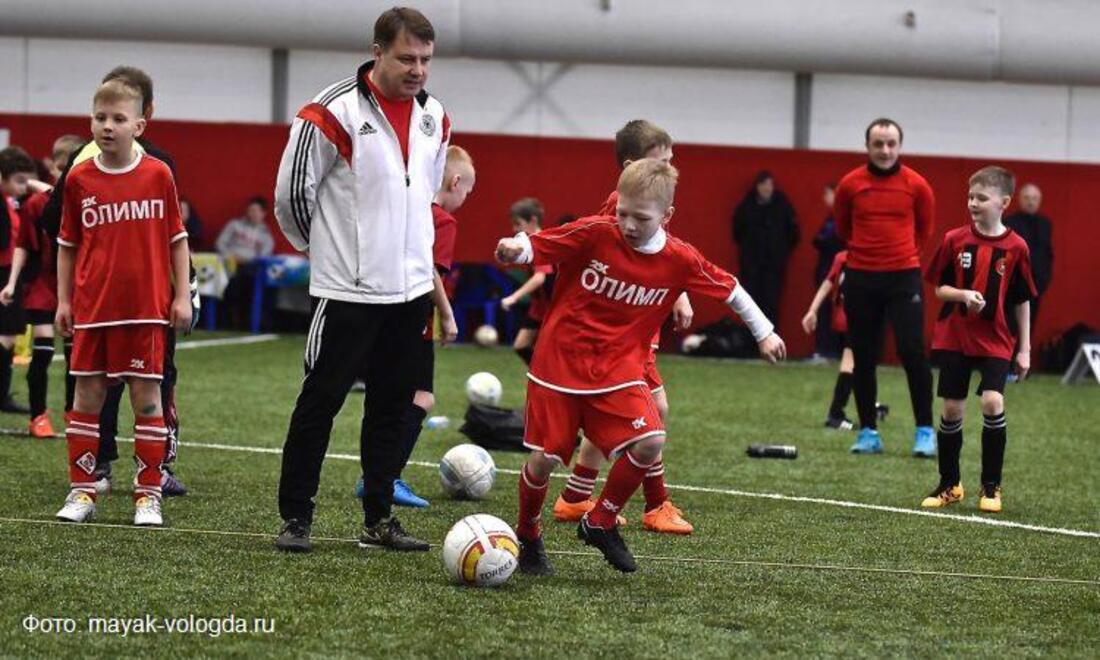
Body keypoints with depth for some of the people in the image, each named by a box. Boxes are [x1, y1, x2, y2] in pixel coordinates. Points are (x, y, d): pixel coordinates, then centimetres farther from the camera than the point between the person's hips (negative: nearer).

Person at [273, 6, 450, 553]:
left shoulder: (434, 118, 7)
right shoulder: (333, 113, -14)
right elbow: (292, 192, -8)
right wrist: (321, 245, 5)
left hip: (410, 287, 6)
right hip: (347, 291, -6)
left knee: (391, 405, 9)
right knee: (321, 400, -2)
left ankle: (379, 519, 16)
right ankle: (295, 518, 6)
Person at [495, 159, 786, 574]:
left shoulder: (680, 260, -5)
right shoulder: (593, 234, -13)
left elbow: (730, 289, 9)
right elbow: (534, 247, -13)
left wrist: (764, 333, 15)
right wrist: (514, 250, -35)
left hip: (617, 370, 2)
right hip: (559, 364, -2)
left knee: (649, 443, -17)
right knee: (545, 458, -5)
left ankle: (600, 523, 7)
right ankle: (527, 537, 25)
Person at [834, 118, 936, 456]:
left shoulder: (916, 184, -3)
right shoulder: (850, 184, -1)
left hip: (904, 276, -1)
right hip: (860, 278, 1)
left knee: (912, 352, -9)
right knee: (863, 357, 5)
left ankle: (925, 431, -1)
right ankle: (868, 432, 15)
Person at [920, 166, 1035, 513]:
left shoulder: (1015, 247, -5)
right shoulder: (955, 241, -2)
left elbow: (1022, 301, 3)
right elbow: (939, 288, 3)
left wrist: (1024, 348, 3)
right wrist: (964, 295, -18)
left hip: (995, 341, -2)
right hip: (954, 338, 2)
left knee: (993, 402, -17)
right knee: (952, 409, 4)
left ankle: (991, 487, -3)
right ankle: (950, 485, 21)